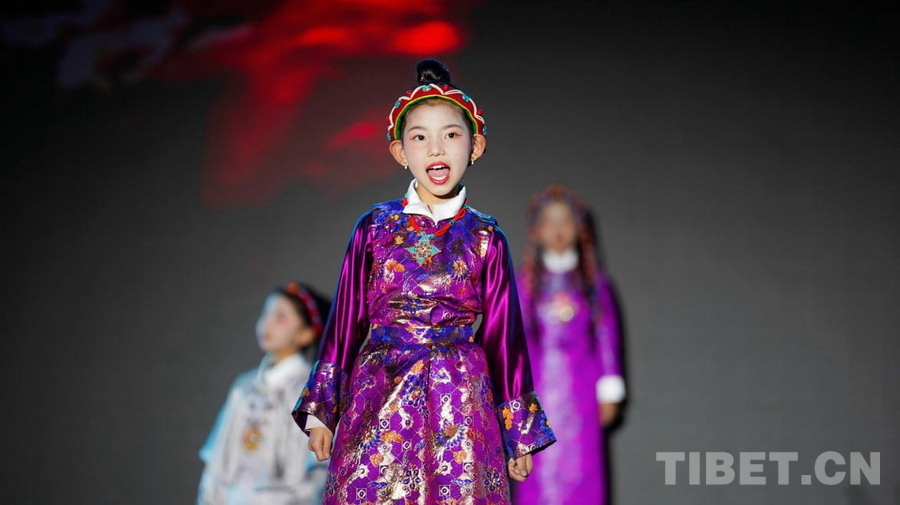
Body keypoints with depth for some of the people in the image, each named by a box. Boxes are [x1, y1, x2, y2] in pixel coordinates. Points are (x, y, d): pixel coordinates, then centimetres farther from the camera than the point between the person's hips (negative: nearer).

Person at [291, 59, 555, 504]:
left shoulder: (485, 237, 3)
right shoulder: (375, 228, 3)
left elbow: (503, 333, 7)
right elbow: (346, 318, 8)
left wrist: (521, 433, 9)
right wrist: (320, 411, 7)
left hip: (461, 405, 0)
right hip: (379, 402, 0)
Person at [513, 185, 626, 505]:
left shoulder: (593, 281, 4)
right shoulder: (526, 282, 4)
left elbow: (608, 336, 5)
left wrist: (610, 392, 2)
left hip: (581, 392, 0)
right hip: (539, 394, 0)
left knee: (583, 472, -2)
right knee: (540, 471, -2)